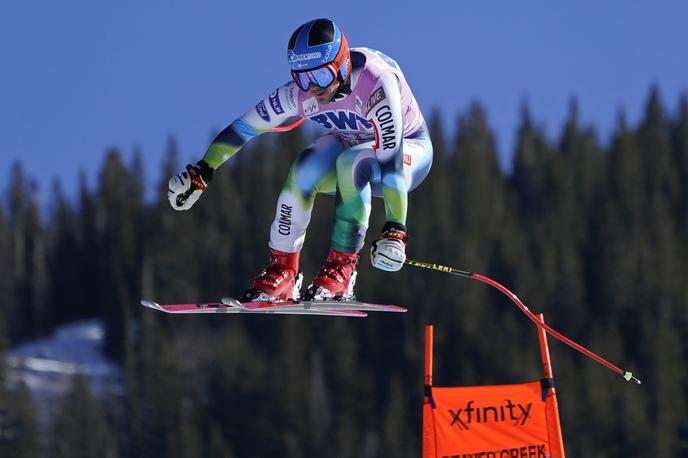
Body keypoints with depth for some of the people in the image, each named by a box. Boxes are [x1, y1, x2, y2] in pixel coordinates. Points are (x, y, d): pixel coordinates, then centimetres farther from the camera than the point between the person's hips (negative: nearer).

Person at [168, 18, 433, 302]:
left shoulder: (376, 81, -37)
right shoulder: (300, 92, -22)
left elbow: (392, 160, -43)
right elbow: (246, 126, -9)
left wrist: (394, 230, -50)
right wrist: (201, 173, -10)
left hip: (409, 148, -4)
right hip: (351, 144, 5)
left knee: (351, 163, -35)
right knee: (305, 170, -26)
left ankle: (341, 269, -26)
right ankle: (282, 270, -15)